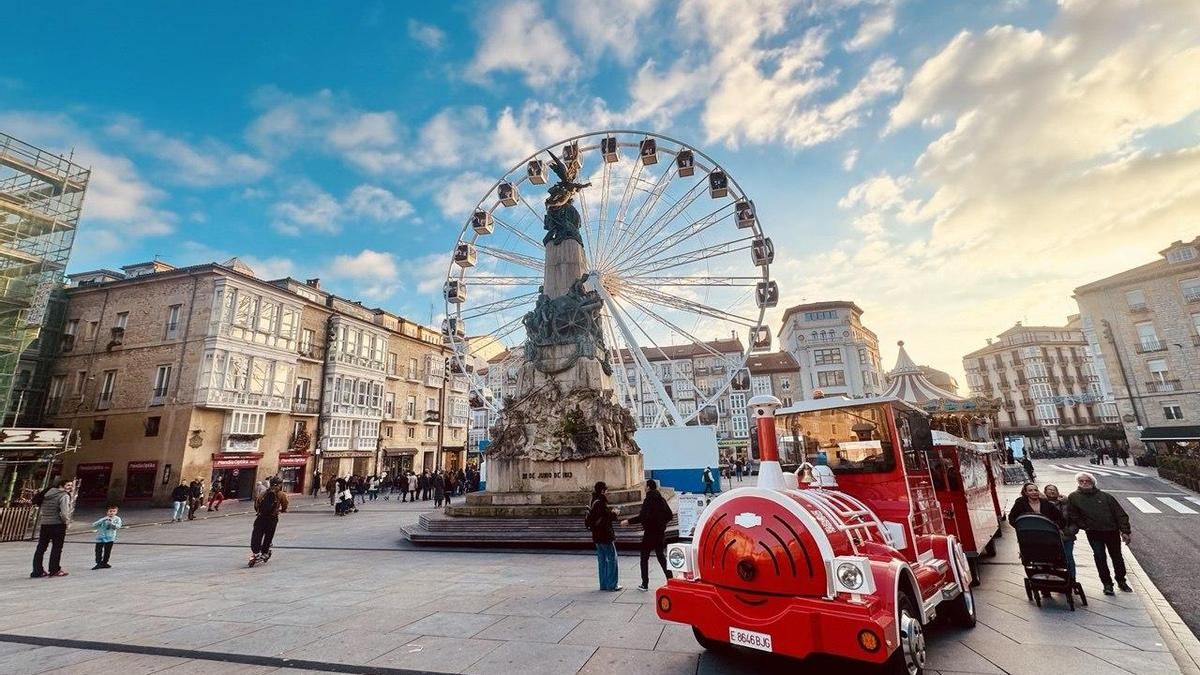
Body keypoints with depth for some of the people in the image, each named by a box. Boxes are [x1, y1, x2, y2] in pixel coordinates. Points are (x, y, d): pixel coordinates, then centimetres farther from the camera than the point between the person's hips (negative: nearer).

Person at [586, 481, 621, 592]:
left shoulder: (594, 502, 10)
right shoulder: (601, 503, -19)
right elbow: (606, 518, -24)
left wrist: (611, 513, 9)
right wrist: (614, 513, -6)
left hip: (597, 537, 9)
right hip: (605, 536, -9)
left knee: (602, 560, 15)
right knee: (612, 559, 1)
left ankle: (603, 584, 21)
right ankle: (612, 585, 5)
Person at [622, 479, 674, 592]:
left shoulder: (648, 500, -16)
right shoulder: (661, 500, 6)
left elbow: (642, 517, -26)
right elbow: (669, 515, 10)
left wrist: (628, 521, -20)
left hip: (650, 533, -7)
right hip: (661, 532, 7)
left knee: (644, 558, 5)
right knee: (661, 556, 17)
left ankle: (645, 584, 7)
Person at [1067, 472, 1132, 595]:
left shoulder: (1105, 496, 1)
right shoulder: (1074, 497, -2)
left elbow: (1120, 514, 0)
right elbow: (1074, 516, 1)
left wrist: (1125, 531, -6)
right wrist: (1085, 526, -5)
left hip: (1112, 531, 2)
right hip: (1094, 534, -2)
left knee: (1117, 557, 14)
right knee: (1100, 558, -2)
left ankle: (1121, 581, 31)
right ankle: (1107, 584, 9)